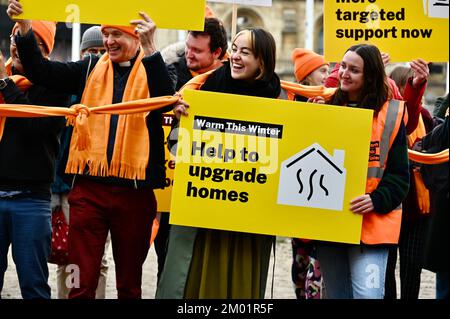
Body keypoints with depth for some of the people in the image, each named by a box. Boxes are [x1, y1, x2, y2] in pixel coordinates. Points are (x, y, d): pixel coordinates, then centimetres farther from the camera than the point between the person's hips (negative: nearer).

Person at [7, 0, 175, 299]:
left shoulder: (152, 69, 1)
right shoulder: (91, 70, 12)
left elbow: (166, 99, -19)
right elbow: (41, 71, 8)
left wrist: (150, 49, -31)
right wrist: (24, 27, -7)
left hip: (134, 189, -2)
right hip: (89, 186, 2)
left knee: (130, 282, 10)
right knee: (81, 280, 0)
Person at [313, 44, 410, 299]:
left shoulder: (390, 114, 1)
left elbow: (399, 173, 0)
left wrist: (377, 200, -17)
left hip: (372, 220, -4)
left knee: (368, 294, -16)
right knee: (336, 294, 9)